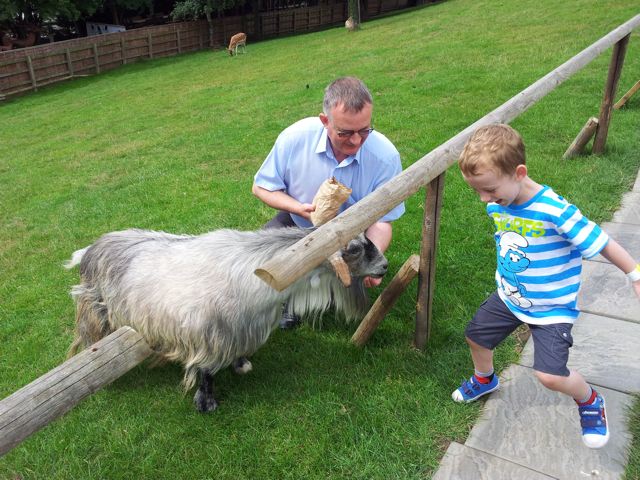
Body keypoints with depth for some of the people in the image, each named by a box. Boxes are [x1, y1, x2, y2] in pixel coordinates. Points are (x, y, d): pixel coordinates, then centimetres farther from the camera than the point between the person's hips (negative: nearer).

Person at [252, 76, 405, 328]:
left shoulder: (385, 156, -26)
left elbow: (381, 221, -18)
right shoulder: (295, 137, -24)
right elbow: (261, 187, -9)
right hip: (297, 223, 1)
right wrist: (299, 208, -27)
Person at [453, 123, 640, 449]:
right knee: (475, 334, 17)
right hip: (509, 297, 7)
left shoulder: (554, 210, -32)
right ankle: (484, 379, 50)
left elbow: (600, 242, -21)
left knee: (550, 375, -14)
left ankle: (590, 401, 22)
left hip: (552, 308, -6)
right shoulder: (497, 206, -11)